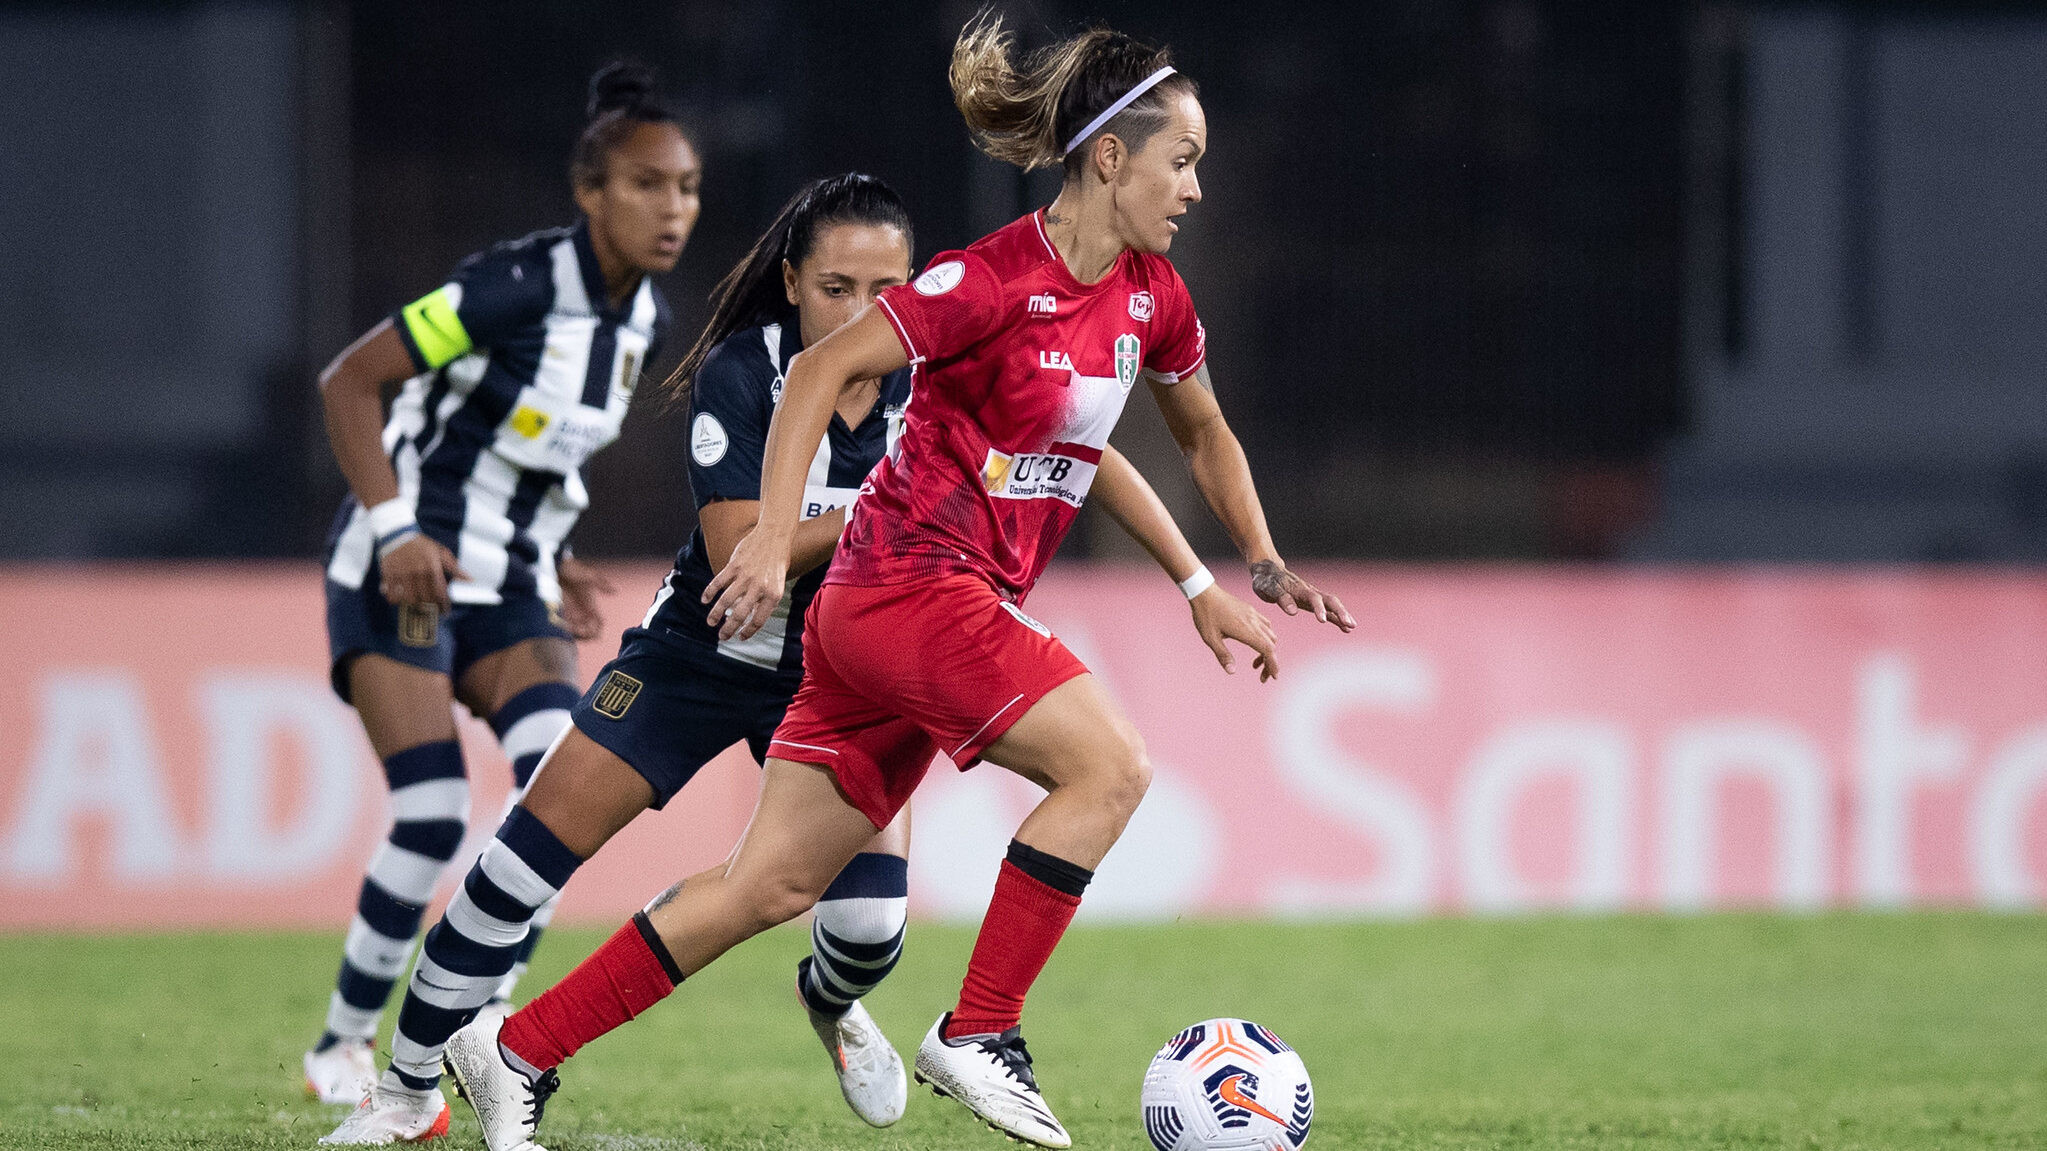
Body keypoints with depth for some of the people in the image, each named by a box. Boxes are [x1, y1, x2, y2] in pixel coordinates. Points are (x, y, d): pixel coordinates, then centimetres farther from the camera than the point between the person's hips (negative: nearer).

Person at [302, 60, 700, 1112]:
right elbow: (349, 382, -17)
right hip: (402, 576, -6)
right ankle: (344, 1045, 5)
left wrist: (551, 567, 10)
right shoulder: (518, 285, -20)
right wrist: (394, 530, -23)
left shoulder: (643, 315, 4)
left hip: (504, 588, 7)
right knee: (433, 819, -15)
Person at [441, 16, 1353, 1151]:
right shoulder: (997, 279, -16)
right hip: (911, 583, -8)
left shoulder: (1151, 297, 8)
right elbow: (821, 370, -15)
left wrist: (1262, 569, 21)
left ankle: (515, 1051, 12)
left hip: (960, 610, 8)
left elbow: (1203, 434, 27)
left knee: (774, 884, 7)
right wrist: (772, 537, -21)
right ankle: (978, 1034, -11)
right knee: (1108, 765, -20)